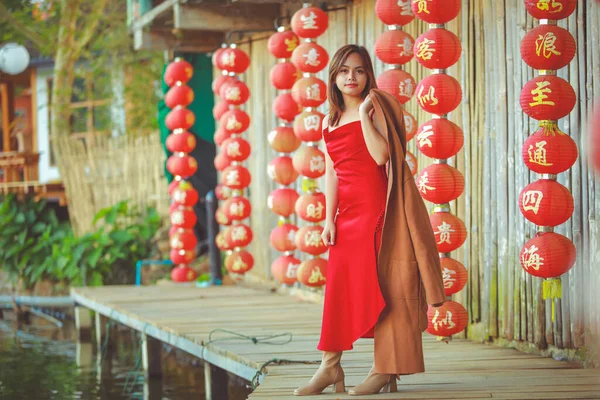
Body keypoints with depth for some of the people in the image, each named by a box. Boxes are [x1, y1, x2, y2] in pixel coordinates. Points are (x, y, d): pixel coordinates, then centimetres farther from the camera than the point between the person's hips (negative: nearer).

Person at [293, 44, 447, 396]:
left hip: (377, 207, -6)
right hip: (346, 212, 6)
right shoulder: (330, 123, 15)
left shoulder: (376, 107, -2)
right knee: (339, 285, 3)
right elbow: (332, 173, 12)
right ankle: (330, 365, 7)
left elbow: (381, 155, -17)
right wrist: (329, 218, 5)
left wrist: (365, 115, -17)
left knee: (378, 283, -6)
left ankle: (385, 369, -3)